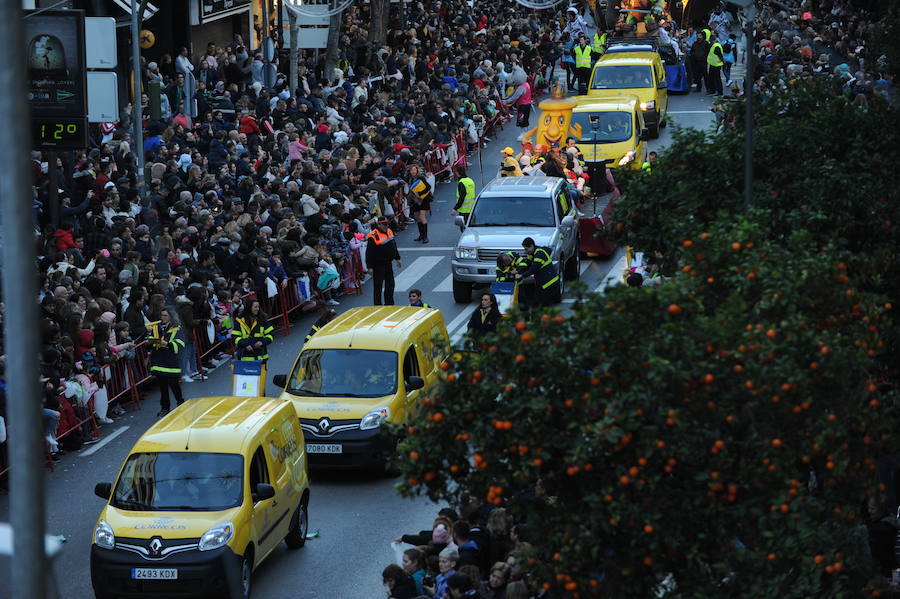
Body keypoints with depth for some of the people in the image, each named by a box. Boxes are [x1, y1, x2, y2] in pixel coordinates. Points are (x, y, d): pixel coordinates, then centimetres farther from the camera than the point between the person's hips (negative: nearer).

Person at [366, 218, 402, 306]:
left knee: (390, 285, 15)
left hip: (388, 264, 8)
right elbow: (369, 253, -19)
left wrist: (397, 258, 24)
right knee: (378, 286, -2)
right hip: (378, 266, -8)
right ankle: (378, 306, 6)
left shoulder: (389, 232, 7)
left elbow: (394, 246, 21)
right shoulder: (373, 236, -20)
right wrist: (370, 267, -20)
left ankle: (389, 304, 28)